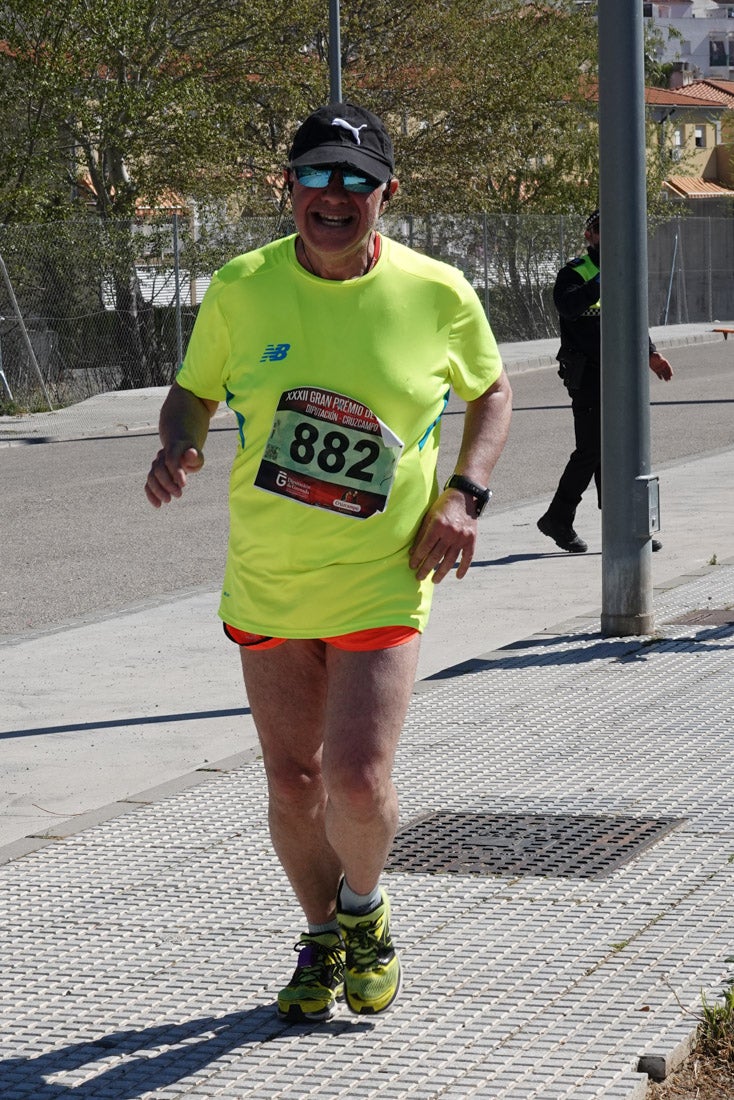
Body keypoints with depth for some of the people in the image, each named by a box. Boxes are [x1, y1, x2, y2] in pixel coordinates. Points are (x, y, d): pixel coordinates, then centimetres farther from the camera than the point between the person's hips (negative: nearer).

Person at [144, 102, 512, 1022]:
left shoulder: (436, 294, -8)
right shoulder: (241, 288, -6)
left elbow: (491, 392, 9)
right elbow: (192, 392, 8)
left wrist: (463, 495, -5)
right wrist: (176, 448, -15)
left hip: (381, 582, -2)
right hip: (266, 583, 2)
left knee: (357, 779, -13)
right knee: (292, 781, 9)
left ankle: (364, 909, 21)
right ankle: (323, 941, 35)